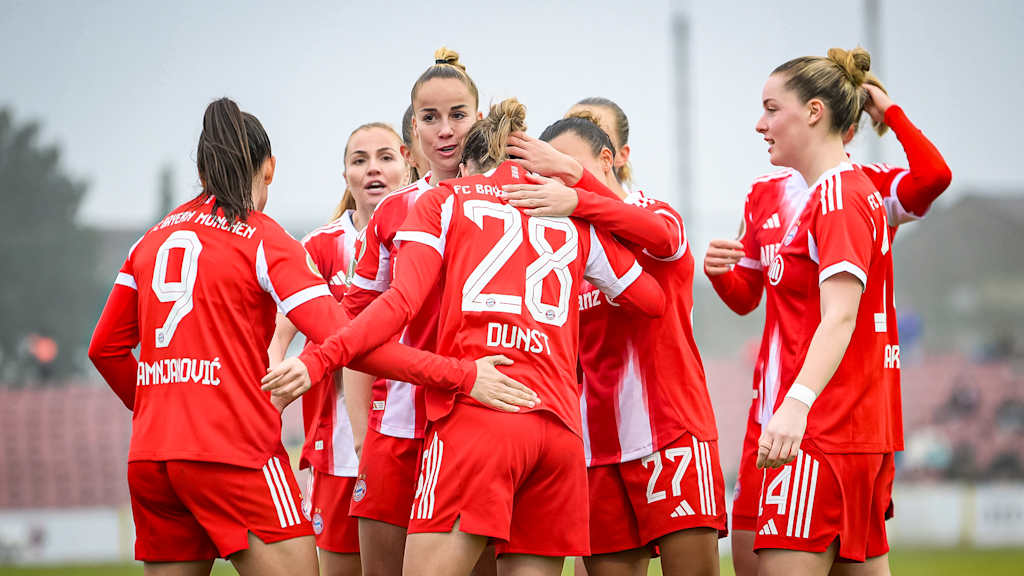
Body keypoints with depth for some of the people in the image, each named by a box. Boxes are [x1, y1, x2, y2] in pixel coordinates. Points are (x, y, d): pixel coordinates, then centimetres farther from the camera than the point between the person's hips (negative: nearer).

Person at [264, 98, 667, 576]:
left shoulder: (446, 200, 13)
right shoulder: (575, 216, 22)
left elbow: (403, 301, -1)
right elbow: (651, 300, 30)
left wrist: (319, 359, -5)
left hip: (476, 415, -4)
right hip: (560, 426, 4)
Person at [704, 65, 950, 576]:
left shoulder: (871, 187, -3)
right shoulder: (765, 194, 12)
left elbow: (934, 176, -27)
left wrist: (890, 111, -15)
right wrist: (718, 272, -2)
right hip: (776, 397, 5)